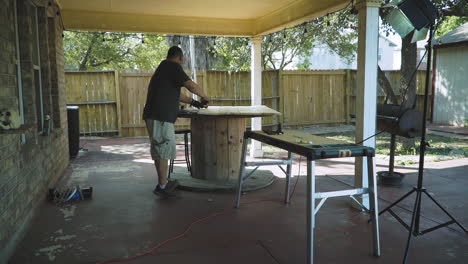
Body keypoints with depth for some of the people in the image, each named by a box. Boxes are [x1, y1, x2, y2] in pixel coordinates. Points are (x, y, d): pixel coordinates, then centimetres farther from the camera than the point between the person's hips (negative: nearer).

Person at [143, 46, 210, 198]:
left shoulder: (163, 68, 24)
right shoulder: (173, 66, -7)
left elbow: (175, 93, 32)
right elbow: (191, 85, -17)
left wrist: (192, 102, 33)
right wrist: (204, 96, 0)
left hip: (155, 115, 10)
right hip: (160, 117, -10)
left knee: (159, 151, 15)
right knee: (164, 151, -4)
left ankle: (163, 183, 25)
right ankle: (162, 186, 3)